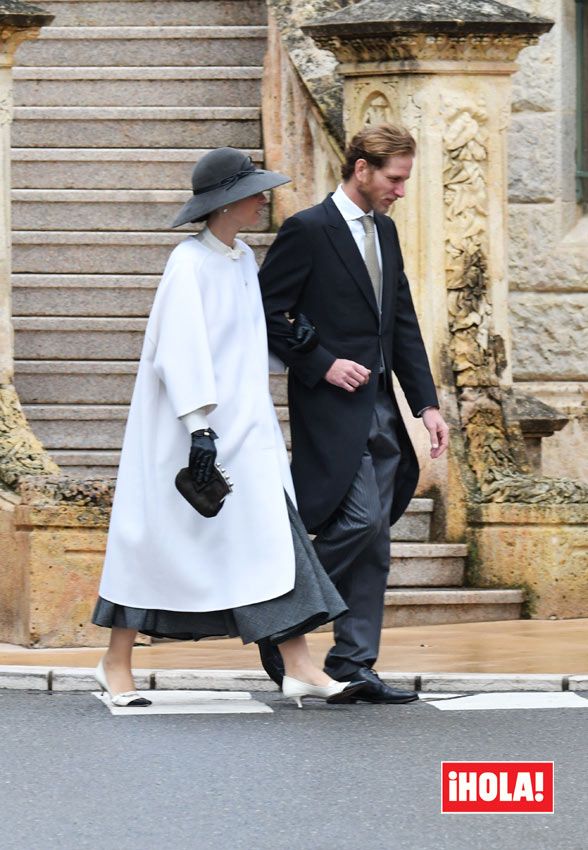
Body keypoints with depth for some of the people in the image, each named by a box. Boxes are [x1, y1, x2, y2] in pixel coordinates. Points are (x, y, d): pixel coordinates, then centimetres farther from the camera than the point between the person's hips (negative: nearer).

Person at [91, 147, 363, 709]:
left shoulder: (244, 260, 12)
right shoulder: (189, 263, -14)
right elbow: (181, 350, -19)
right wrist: (198, 427, -24)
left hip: (243, 424, 8)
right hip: (188, 424, -8)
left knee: (271, 533, -2)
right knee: (158, 536, 0)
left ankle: (299, 668, -7)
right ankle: (116, 663, 14)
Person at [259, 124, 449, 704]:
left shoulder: (384, 231, 15)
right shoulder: (308, 231, -9)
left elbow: (403, 323, 17)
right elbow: (267, 314, -10)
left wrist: (426, 403, 10)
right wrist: (323, 365, -16)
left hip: (380, 409, 8)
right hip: (333, 409, -8)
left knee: (373, 540, 5)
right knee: (361, 520, -18)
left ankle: (353, 666, 7)